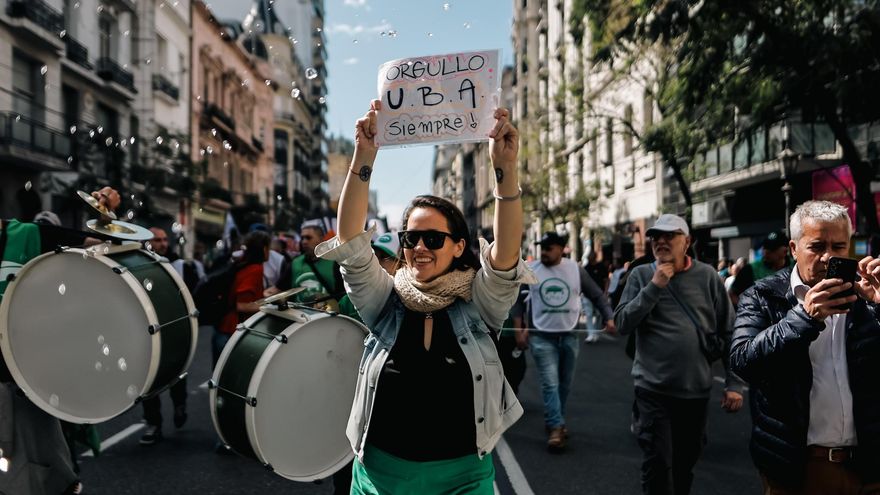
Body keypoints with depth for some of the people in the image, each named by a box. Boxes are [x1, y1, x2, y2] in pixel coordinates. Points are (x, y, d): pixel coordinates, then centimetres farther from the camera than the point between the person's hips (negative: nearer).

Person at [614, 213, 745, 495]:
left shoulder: (706, 276, 0)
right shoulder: (641, 275, -2)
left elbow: (728, 332, 3)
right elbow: (622, 325, -10)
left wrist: (734, 383, -1)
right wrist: (654, 287, -17)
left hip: (697, 390, 2)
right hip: (654, 390, -2)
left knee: (685, 464, 18)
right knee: (657, 466, -1)